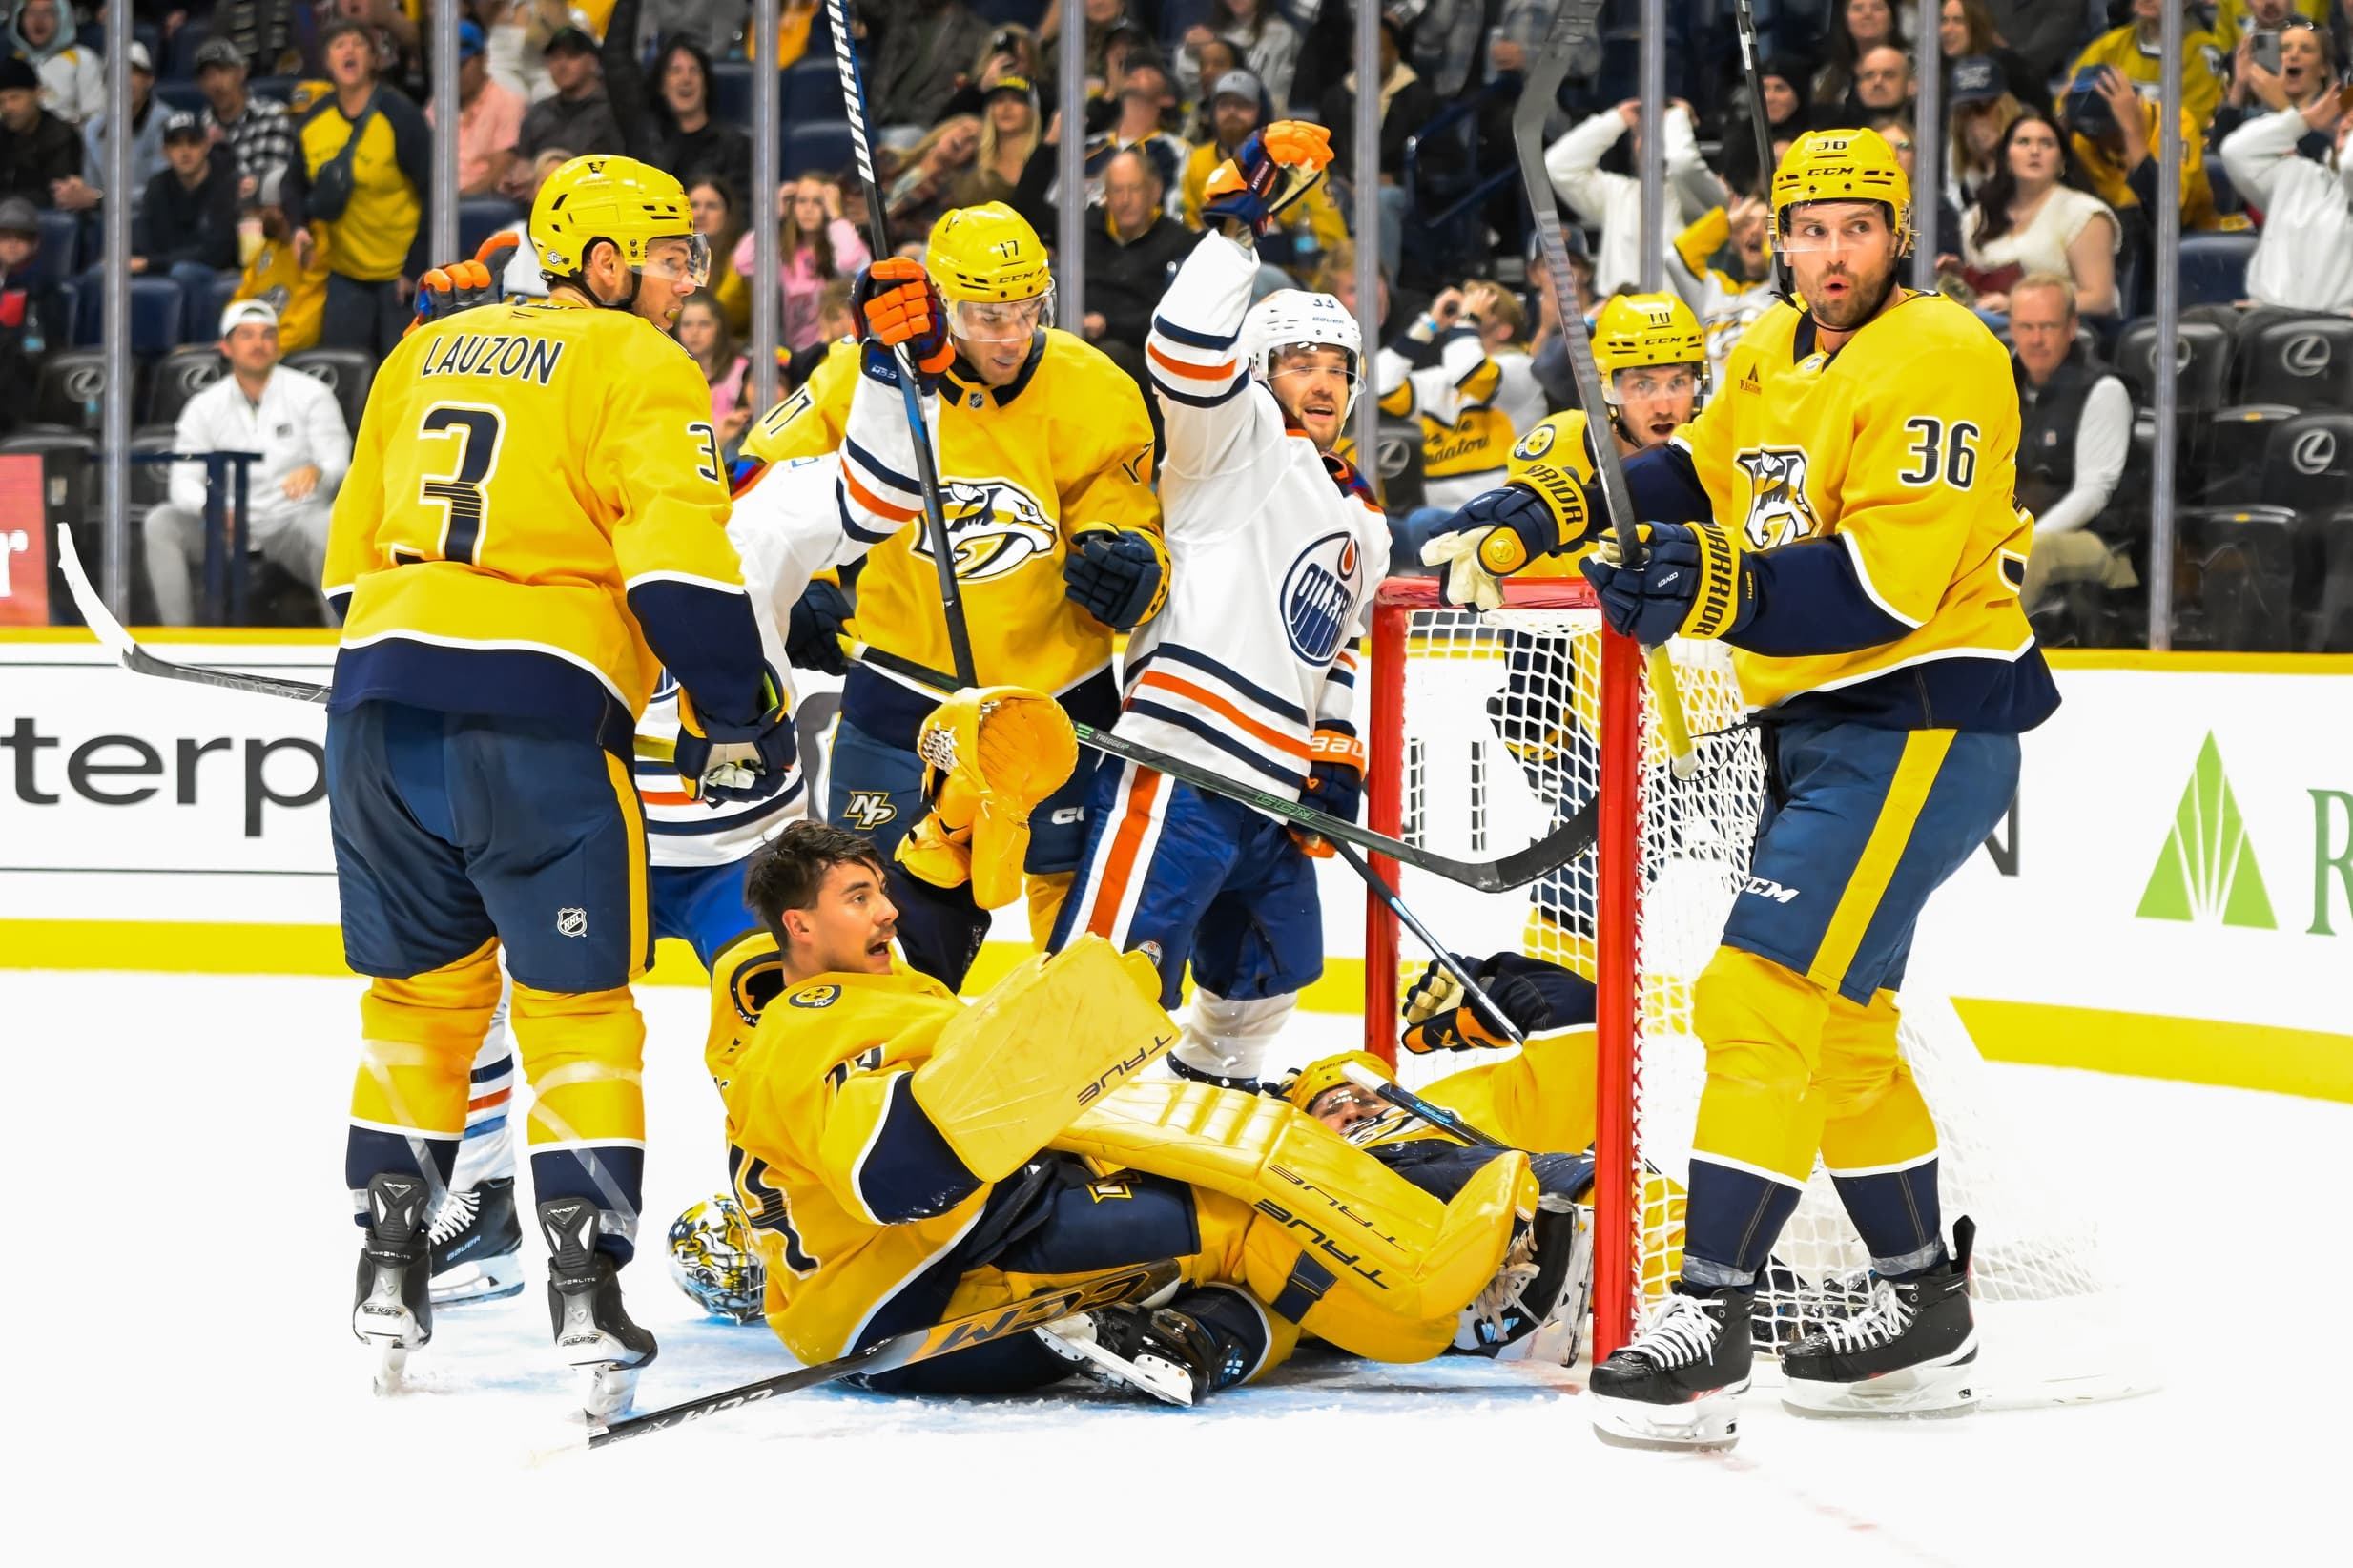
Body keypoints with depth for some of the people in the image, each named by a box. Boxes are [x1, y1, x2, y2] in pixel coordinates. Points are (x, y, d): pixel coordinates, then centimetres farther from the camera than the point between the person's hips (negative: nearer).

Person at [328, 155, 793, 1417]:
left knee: (420, 984, 17)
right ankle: (586, 1286, -5)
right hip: (535, 705, -6)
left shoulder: (425, 353, 21)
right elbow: (676, 552, -11)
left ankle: (389, 1265, 18)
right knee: (574, 1001, 1)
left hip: (382, 693, 6)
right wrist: (734, 712, -6)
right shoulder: (635, 369, 1)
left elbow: (355, 547, 25)